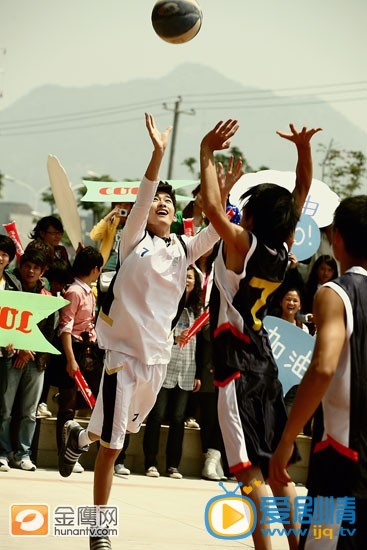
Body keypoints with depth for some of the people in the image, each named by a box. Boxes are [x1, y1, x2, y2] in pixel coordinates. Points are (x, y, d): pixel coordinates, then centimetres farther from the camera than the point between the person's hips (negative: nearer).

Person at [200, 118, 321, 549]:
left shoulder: (242, 243, -15)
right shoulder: (284, 247, 3)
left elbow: (212, 206, -26)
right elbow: (302, 191, 14)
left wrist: (207, 153, -17)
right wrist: (304, 149, 4)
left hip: (236, 360, -7)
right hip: (262, 356, 7)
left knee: (251, 469, -13)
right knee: (276, 466, 13)